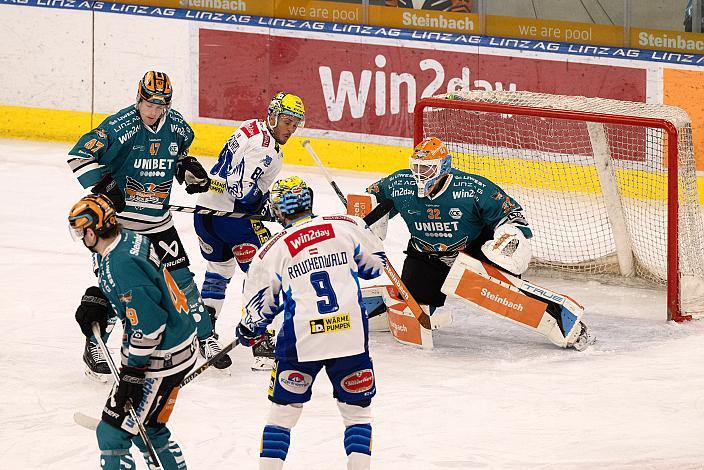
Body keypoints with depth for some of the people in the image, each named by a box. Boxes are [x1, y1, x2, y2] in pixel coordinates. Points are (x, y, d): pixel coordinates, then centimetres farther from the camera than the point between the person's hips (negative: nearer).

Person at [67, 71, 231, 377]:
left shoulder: (175, 125, -1)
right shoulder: (121, 125, -18)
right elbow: (79, 156, -20)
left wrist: (190, 169, 3)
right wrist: (103, 185, -27)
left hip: (158, 221, 5)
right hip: (118, 217, -5)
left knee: (181, 279, 6)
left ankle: (206, 339, 21)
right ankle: (94, 347, 8)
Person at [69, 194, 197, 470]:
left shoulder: (120, 265, -26)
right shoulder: (130, 240, 4)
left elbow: (147, 323, -26)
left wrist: (132, 372, -21)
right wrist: (99, 304, 4)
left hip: (159, 360, -10)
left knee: (113, 433, -6)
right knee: (146, 428, 23)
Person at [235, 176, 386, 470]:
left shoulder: (272, 251, 3)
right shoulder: (347, 227, 5)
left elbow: (259, 305, 10)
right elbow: (375, 262, 18)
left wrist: (249, 331, 30)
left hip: (301, 339, -1)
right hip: (351, 334, 1)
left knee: (283, 408, 14)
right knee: (357, 408, 14)